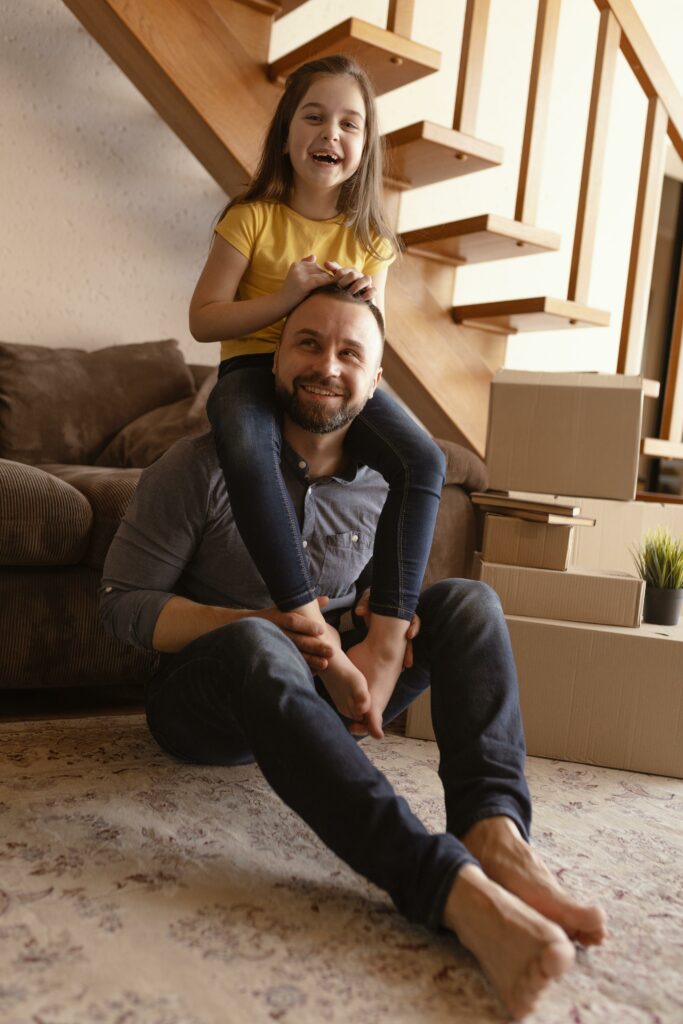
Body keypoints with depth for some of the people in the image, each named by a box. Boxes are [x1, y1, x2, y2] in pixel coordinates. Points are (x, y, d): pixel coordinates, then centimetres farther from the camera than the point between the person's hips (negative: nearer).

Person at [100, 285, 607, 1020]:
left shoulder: (382, 486, 2)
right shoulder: (202, 467, -11)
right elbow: (122, 601, -12)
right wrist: (269, 628, -26)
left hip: (319, 692, 5)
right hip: (208, 701, -4)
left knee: (467, 601, -12)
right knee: (254, 643, -39)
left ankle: (494, 833, -36)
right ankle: (453, 887, -51)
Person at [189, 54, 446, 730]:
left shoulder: (371, 240, 10)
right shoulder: (253, 218, 0)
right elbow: (202, 319, -4)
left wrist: (368, 307, -8)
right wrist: (284, 298, -17)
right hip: (254, 366, -3)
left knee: (424, 461, -25)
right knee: (247, 451, -40)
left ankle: (386, 641, -24)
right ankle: (315, 631, -38)